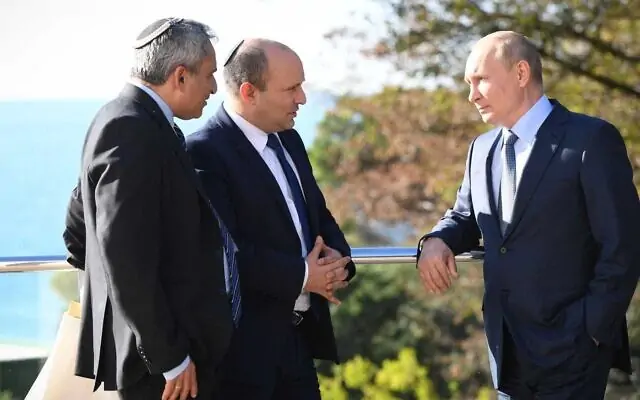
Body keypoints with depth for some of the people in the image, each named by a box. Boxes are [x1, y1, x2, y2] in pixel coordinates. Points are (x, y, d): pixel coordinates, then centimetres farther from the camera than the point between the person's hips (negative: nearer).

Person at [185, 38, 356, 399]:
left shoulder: (288, 140, 13)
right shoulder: (206, 152, -16)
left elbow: (319, 215, 18)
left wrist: (336, 258, -4)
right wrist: (300, 275, -19)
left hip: (299, 335, 8)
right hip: (243, 343, -8)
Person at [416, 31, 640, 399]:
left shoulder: (592, 139, -10)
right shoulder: (483, 148, 13)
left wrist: (591, 329, -14)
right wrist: (437, 241, -2)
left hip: (570, 348, -7)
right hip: (508, 347, 7)